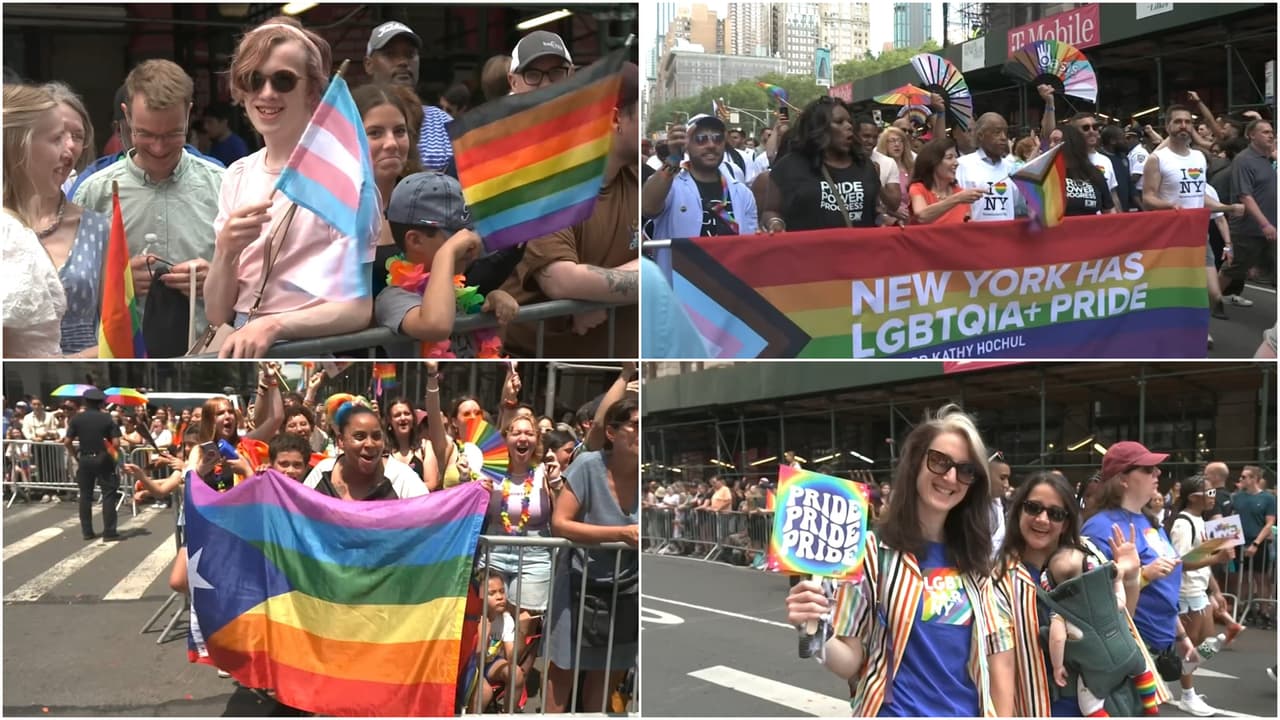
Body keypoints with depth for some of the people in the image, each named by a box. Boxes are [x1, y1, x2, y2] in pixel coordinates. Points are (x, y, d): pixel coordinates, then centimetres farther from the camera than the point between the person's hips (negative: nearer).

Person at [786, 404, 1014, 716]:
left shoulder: (975, 559, 2)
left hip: (968, 712, 4)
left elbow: (997, 651, 6)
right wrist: (817, 634, -30)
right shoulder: (874, 550, -12)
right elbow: (851, 661, -12)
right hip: (897, 711, -4)